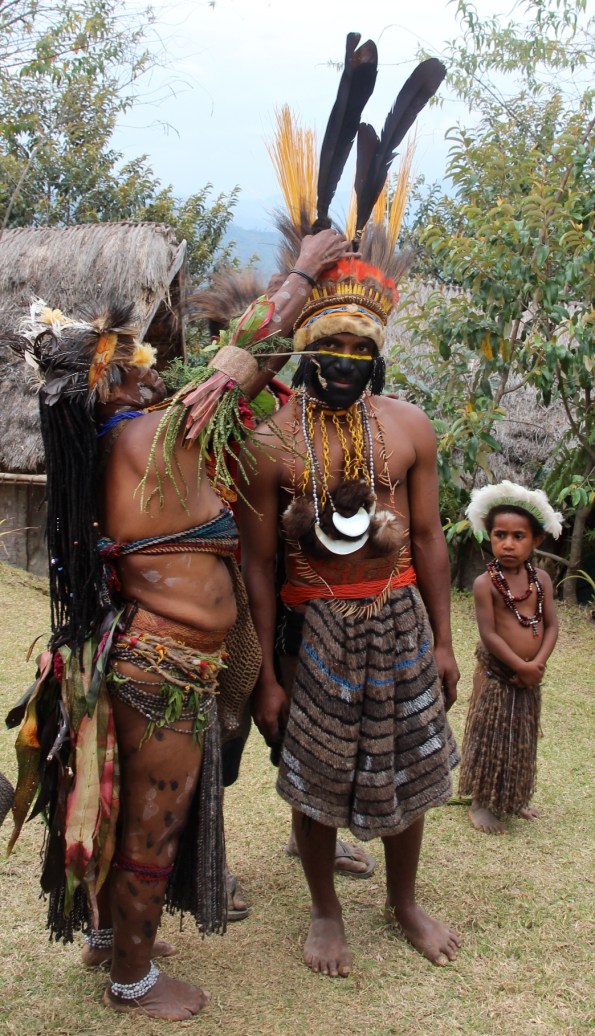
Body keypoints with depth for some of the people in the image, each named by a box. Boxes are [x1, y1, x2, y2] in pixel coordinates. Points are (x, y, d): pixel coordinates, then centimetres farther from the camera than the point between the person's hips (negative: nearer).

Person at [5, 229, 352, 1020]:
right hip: (165, 672, -9)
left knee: (130, 814, 24)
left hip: (137, 655, 9)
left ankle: (109, 934, 45)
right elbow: (249, 352, -10)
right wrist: (305, 271, 2)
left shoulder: (105, 449, 3)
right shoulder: (158, 436, -20)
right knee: (153, 825, 9)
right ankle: (134, 980, 29)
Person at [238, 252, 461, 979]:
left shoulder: (407, 426, -1)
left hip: (399, 619, 3)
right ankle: (325, 911, 35)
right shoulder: (271, 442, -9)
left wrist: (442, 641, 5)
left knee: (407, 768, 15)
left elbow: (427, 539, 5)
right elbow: (257, 564, -7)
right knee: (316, 781, 10)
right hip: (313, 626, -2)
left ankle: (404, 902, 40)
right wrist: (267, 674, -7)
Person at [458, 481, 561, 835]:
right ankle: (482, 803, 18)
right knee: (490, 739, 4)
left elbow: (551, 625, -3)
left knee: (522, 740, 17)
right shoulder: (486, 582, -15)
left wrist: (538, 664, -16)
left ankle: (514, 798, 34)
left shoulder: (541, 579, -2)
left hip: (530, 676, 5)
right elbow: (489, 634, -19)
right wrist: (521, 666, -20)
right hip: (496, 675, -5)